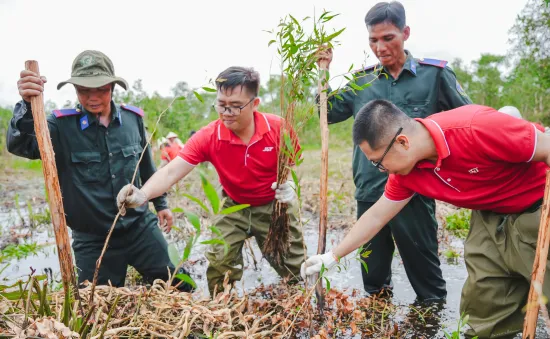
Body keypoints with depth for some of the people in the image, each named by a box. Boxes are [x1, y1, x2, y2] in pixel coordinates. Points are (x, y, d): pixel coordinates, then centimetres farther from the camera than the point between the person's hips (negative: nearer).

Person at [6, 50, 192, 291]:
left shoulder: (133, 118, -1)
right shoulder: (62, 126, -9)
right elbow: (19, 145, -26)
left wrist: (160, 203, 18)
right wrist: (27, 104, -42)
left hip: (141, 228, 2)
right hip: (92, 240, -2)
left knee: (179, 288, 9)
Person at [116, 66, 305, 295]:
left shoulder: (278, 128, -22)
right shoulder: (208, 137, -23)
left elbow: (294, 166, -4)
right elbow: (172, 171, -31)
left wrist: (290, 185, -26)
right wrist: (143, 194, -49)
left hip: (274, 207, 0)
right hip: (234, 208, 1)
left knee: (294, 271, 8)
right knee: (219, 268, -2)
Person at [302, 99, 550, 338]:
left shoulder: (476, 128, -35)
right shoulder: (405, 171, -12)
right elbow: (376, 216, 1)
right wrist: (331, 257, 3)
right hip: (490, 218, 6)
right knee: (480, 306, 7)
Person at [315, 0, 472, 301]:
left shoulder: (434, 73, -2)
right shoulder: (361, 80, 6)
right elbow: (329, 114, 11)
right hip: (369, 192, 3)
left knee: (424, 268, 11)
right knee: (373, 271, 18)